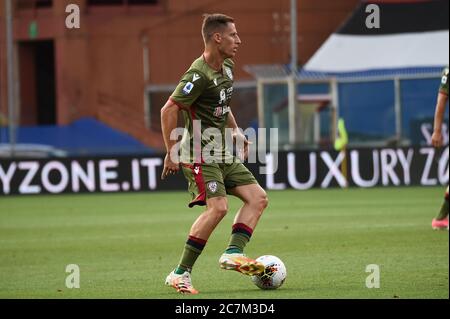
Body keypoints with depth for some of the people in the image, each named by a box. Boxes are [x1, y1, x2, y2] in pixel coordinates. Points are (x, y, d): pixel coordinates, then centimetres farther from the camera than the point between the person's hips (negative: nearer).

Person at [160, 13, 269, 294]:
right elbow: (169, 110, -21)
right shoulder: (199, 75, -19)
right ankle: (181, 273, -16)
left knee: (258, 198, 0)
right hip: (200, 153, -10)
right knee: (218, 207, -22)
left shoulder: (227, 67, 10)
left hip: (223, 153, 10)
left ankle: (233, 253, -10)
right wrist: (172, 153, -20)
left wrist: (236, 132, 20)